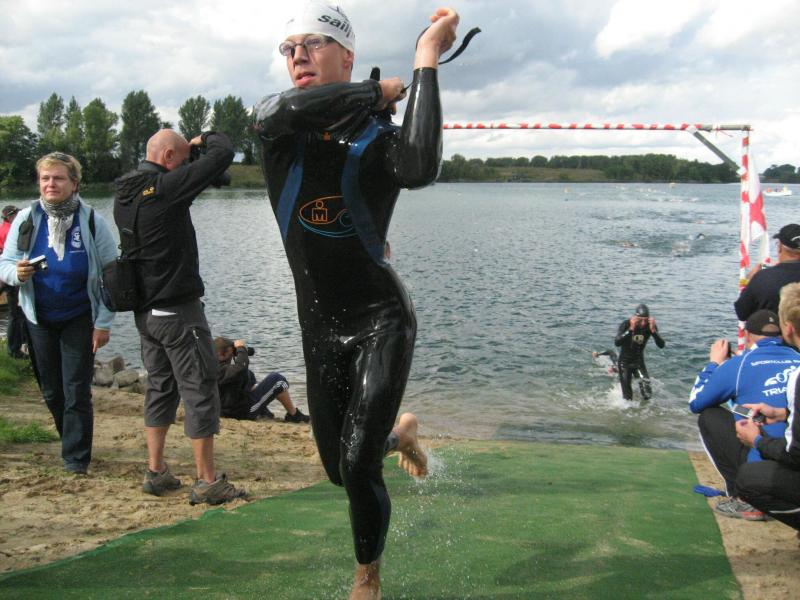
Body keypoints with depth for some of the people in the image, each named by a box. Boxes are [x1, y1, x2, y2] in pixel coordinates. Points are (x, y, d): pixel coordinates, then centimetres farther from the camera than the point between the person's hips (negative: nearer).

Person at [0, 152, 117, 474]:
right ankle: (72, 441, 35)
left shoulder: (92, 221, -11)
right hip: (39, 319, 3)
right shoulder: (26, 218, -5)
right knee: (51, 390, 14)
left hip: (79, 320, -3)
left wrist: (103, 322, -11)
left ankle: (76, 457, 11)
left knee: (76, 391, -1)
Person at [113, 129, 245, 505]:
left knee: (160, 387, 17)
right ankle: (207, 482, 3)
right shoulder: (166, 186, -18)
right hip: (178, 309, -9)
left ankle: (156, 473, 22)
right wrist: (206, 138, 4)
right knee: (200, 390, -2)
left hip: (144, 310, 9)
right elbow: (223, 153, -18)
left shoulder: (124, 193, 6)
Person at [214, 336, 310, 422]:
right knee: (277, 379, -8)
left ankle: (262, 410, 26)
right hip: (245, 411, -11)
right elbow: (241, 367, -44)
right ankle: (294, 415, 6)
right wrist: (241, 348, -26)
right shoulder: (221, 370, -28)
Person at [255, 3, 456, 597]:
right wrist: (383, 89, -19)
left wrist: (427, 59, -29)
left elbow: (420, 168, -37)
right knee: (339, 469, 14)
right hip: (320, 329, 4)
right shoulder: (276, 125, -3)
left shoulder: (377, 138, -12)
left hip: (381, 321, -4)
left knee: (357, 465, -12)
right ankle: (398, 433, 49)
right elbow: (286, 109, -30)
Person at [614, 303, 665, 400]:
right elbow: (617, 343, -35)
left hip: (639, 361, 2)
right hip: (624, 362, -2)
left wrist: (653, 331, -35)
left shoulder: (650, 326, -14)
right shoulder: (626, 324, -21)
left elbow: (661, 345, -21)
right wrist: (630, 330, -44)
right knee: (627, 397, 1)